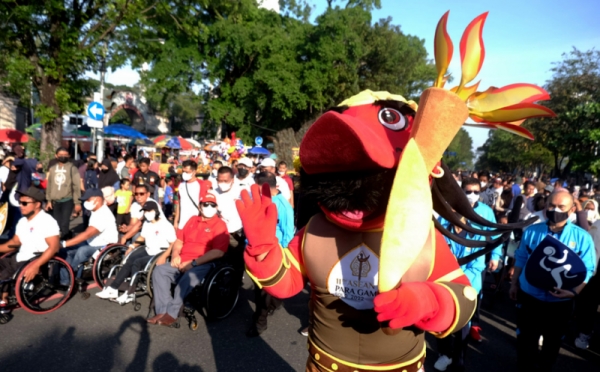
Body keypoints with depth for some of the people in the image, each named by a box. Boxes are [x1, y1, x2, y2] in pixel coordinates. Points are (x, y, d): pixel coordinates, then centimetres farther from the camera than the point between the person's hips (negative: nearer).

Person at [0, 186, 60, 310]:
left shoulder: (47, 221, -16)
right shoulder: (22, 221, 13)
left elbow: (54, 247, -24)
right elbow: (15, 242, 22)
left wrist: (36, 266, -33)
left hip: (34, 262, -9)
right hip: (18, 258, 9)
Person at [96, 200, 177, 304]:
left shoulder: (166, 225, -14)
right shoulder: (146, 223, 11)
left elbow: (173, 244, -18)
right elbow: (142, 237, 25)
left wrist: (164, 257, -27)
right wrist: (132, 246, 11)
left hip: (159, 254, -7)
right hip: (147, 251, 7)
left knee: (137, 263, -25)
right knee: (128, 262, -13)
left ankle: (130, 293, -18)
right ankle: (113, 289, -9)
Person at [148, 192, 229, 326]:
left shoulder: (220, 225, -3)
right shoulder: (192, 220, 18)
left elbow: (218, 252, -14)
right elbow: (179, 240, 20)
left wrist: (193, 263, -17)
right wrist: (175, 255, -2)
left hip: (203, 265, -6)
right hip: (182, 262, 7)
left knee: (189, 277, -34)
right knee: (159, 270, -13)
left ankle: (172, 313, -19)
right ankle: (162, 311, -16)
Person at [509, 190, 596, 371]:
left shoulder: (582, 237, -10)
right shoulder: (531, 231, -5)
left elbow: (587, 270, -8)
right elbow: (521, 259, 6)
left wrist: (574, 291, -24)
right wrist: (514, 283, 9)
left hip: (559, 303, -1)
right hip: (528, 297, 1)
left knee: (552, 344, 20)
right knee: (525, 341, 16)